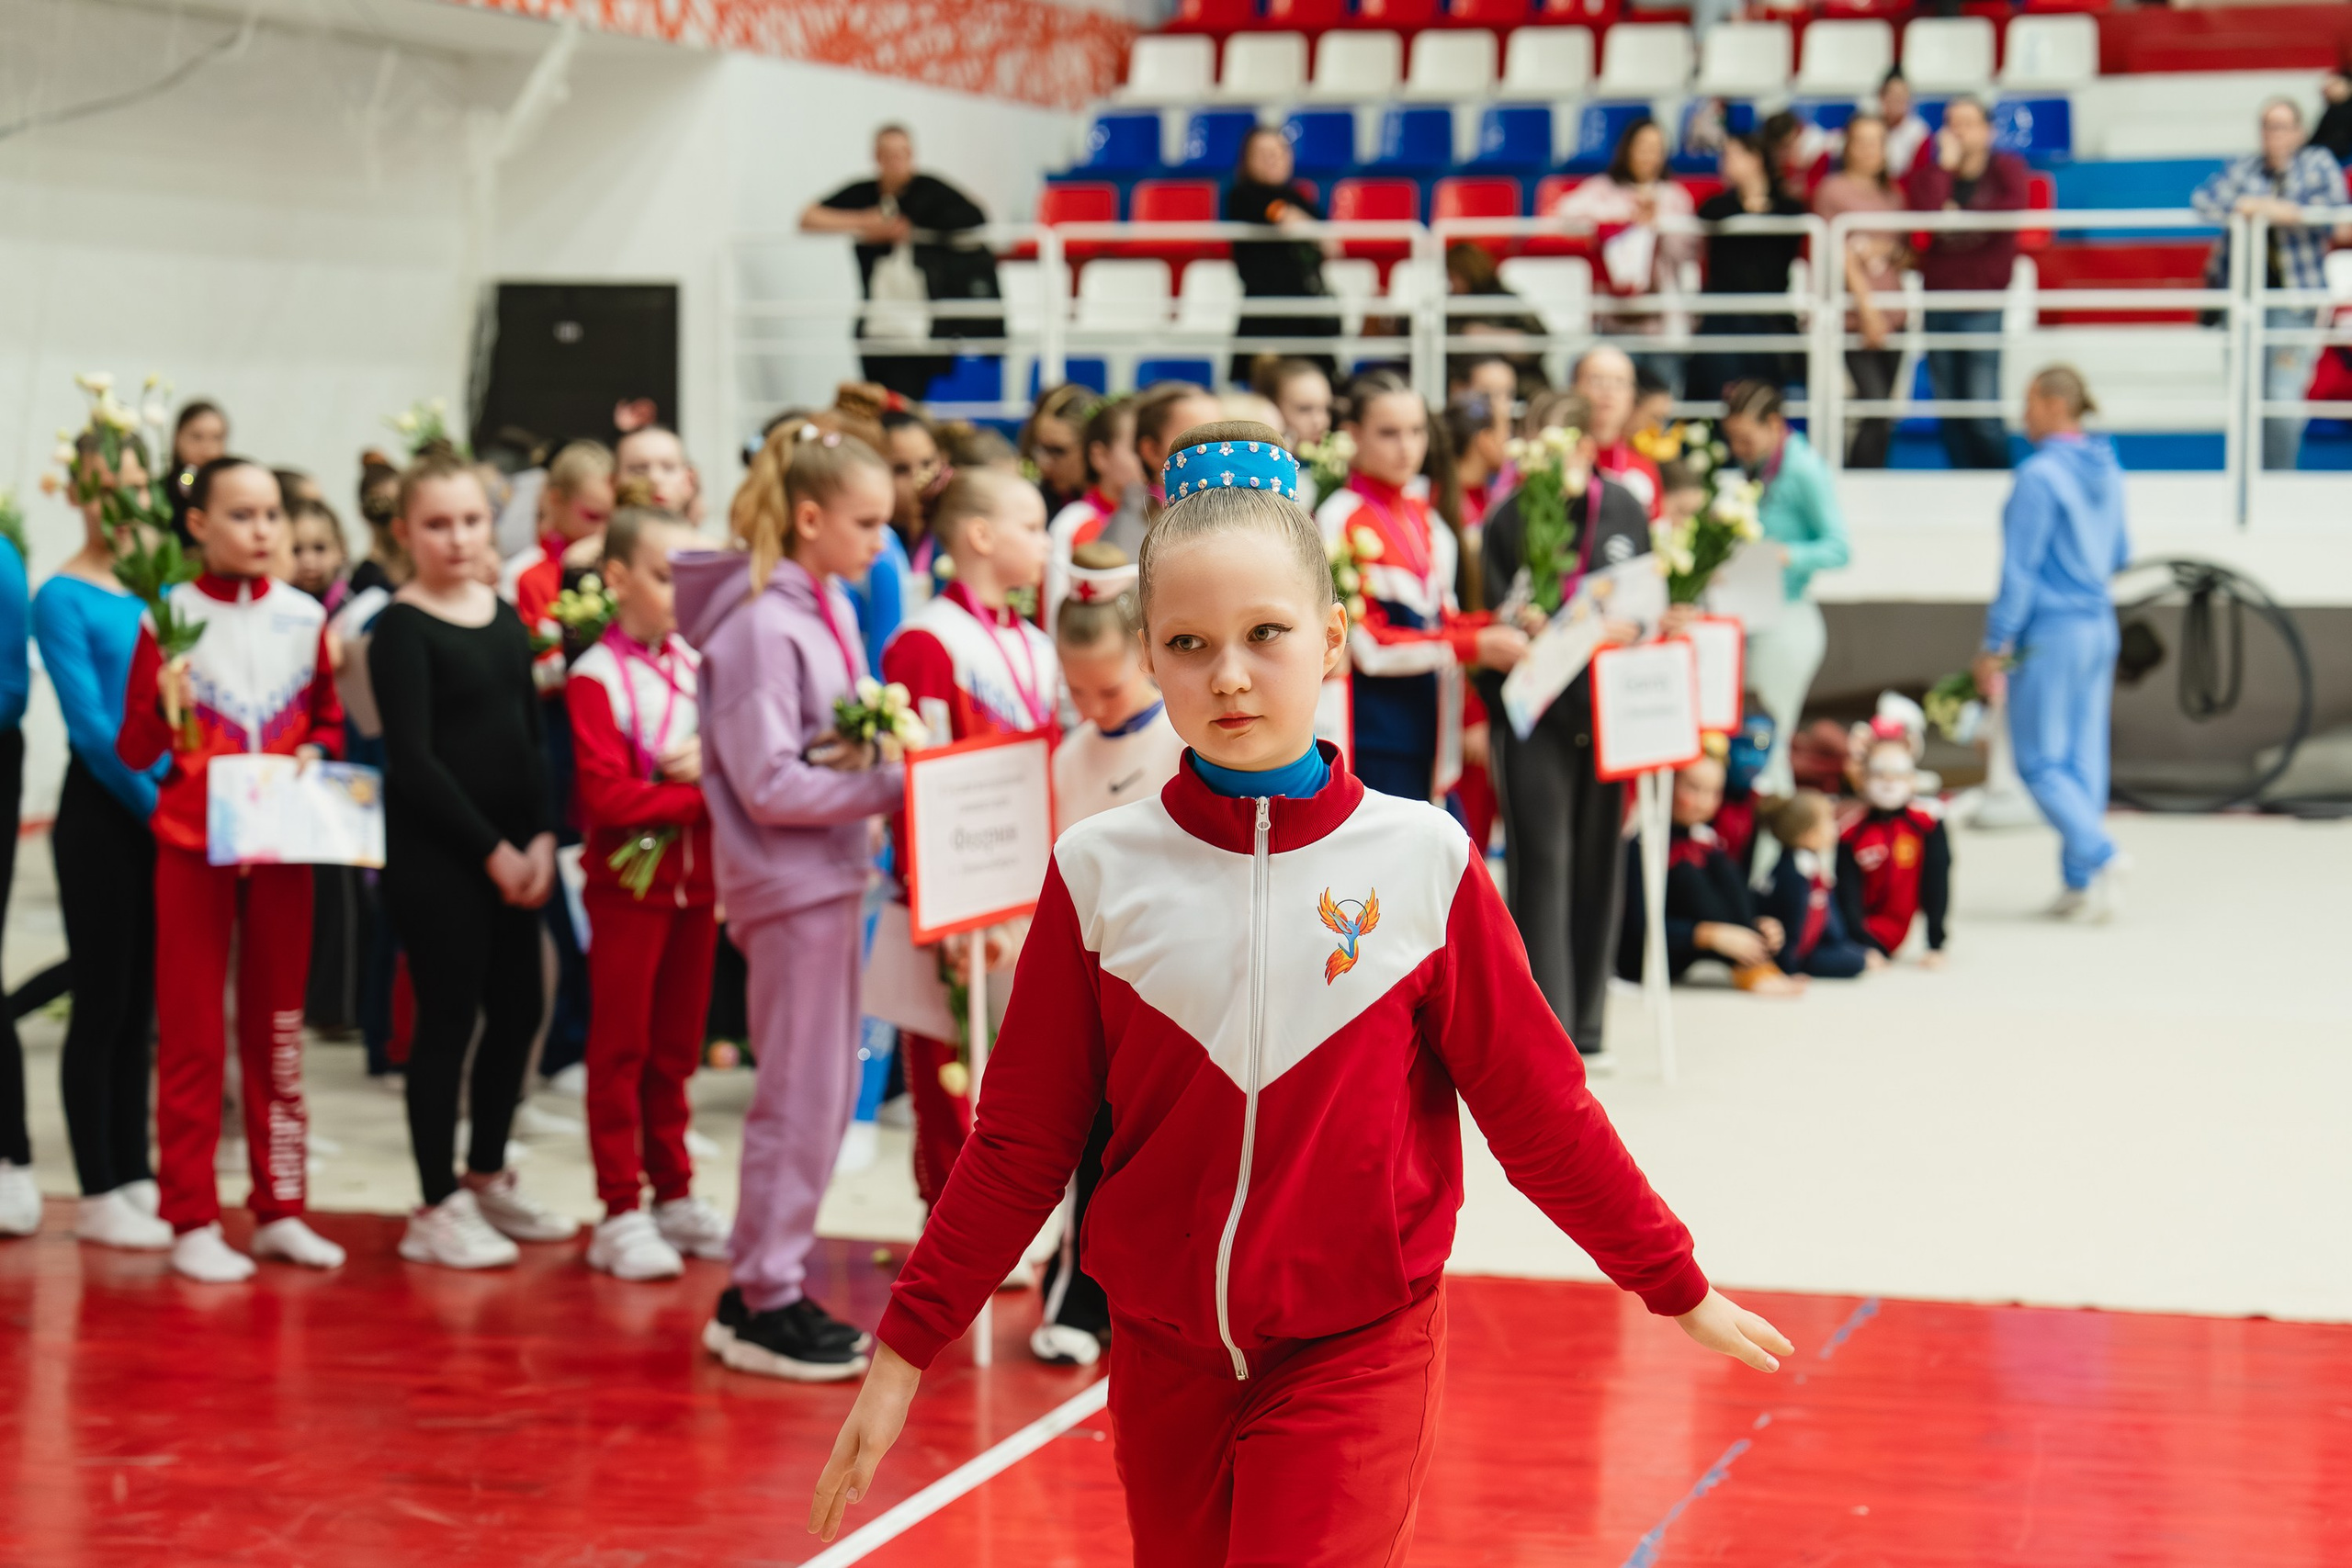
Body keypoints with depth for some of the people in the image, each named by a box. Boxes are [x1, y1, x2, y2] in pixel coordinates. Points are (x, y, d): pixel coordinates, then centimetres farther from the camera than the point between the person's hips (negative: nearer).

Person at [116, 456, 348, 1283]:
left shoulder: (304, 617, 4)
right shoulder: (171, 617, -6)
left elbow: (329, 718, 15)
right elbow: (134, 750, -6)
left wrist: (316, 751, -6)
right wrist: (164, 707, -25)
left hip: (282, 845, 3)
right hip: (193, 846, -3)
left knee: (278, 1030, 10)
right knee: (192, 1035, 1)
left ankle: (280, 1209, 18)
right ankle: (192, 1222, 6)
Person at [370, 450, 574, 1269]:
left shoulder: (506, 618, 11)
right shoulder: (402, 627, -9)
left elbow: (534, 734, 11)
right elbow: (413, 758, -14)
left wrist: (542, 838, -2)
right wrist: (492, 850, -13)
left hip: (510, 850, 7)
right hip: (433, 852, -6)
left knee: (519, 1009, 11)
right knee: (448, 1016, -2)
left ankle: (486, 1177, 28)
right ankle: (437, 1207, 8)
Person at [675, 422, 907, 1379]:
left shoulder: (829, 608, 10)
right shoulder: (759, 626, -17)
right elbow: (770, 785, -20)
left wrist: (885, 750, -1)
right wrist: (894, 785, -19)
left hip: (833, 876, 9)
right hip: (787, 882, -9)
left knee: (826, 1093, 13)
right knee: (801, 1095, -3)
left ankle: (761, 1285, 21)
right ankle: (765, 1308, 6)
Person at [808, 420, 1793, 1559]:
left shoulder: (1421, 861, -6)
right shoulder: (1100, 870, -3)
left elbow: (1537, 1107, 2)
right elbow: (1021, 1143, 3)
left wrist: (1677, 1285, 6)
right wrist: (904, 1351, 2)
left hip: (1357, 1353, -2)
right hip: (1163, 1356, 2)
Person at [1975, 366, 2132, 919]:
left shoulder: (2040, 475, -16)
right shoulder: (2108, 471, 8)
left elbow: (2019, 570, -16)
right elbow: (2120, 555, 18)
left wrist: (1994, 648, -12)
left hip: (2051, 630, -8)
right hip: (2099, 626, 8)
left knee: (2040, 760, 0)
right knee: (2083, 757, 10)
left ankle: (2098, 854, -13)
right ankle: (2081, 882, 11)